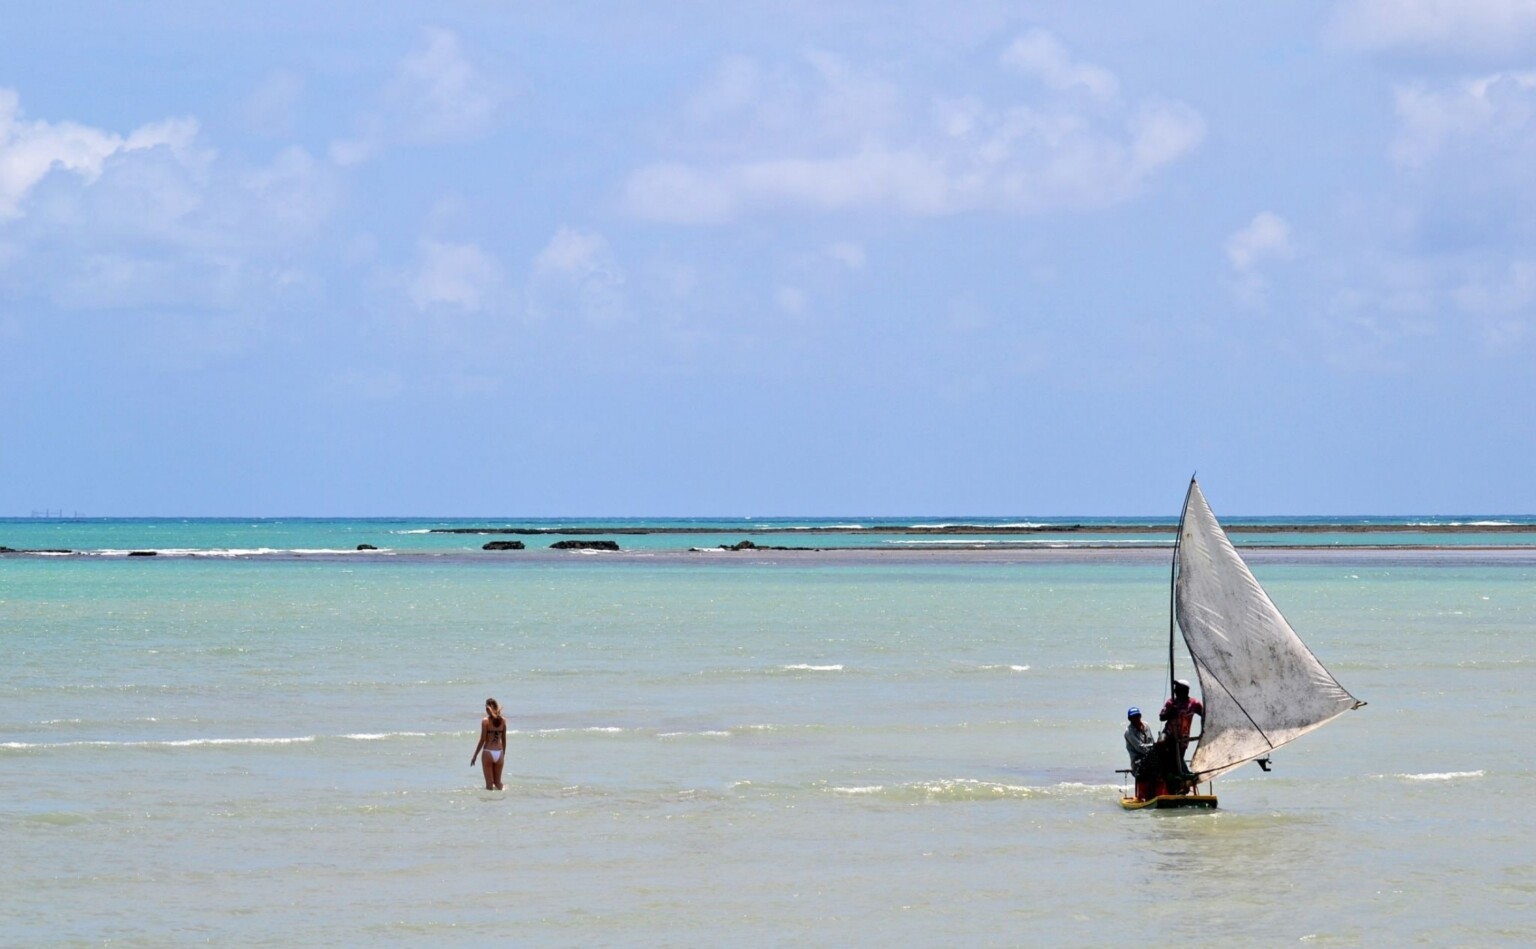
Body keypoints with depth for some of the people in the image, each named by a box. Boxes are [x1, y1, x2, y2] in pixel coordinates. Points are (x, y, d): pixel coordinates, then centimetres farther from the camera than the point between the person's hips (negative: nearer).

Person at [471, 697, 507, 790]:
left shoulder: (485, 721, -8)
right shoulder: (503, 721, 3)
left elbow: (482, 740, -9)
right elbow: (504, 740, 9)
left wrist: (475, 756, -1)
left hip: (488, 752, -4)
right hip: (499, 753, 4)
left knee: (489, 783, 3)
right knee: (498, 782, 16)